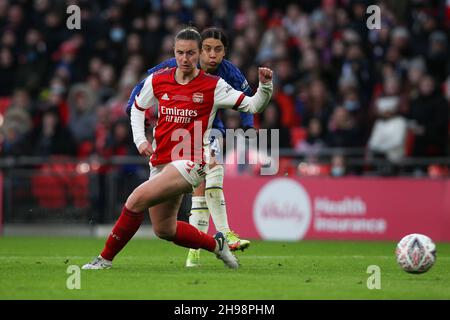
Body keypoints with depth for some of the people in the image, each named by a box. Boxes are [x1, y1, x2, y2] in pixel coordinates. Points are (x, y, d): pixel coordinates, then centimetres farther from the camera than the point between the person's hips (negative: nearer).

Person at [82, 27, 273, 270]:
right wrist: (140, 140, 8)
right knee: (164, 230, 11)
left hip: (190, 162, -6)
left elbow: (253, 106, -7)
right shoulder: (157, 81, 5)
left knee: (136, 200, -22)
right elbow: (137, 108, 23)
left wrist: (265, 85, -25)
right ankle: (215, 244, 32)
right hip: (160, 164, 6)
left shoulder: (213, 86, -6)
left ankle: (106, 257, -9)